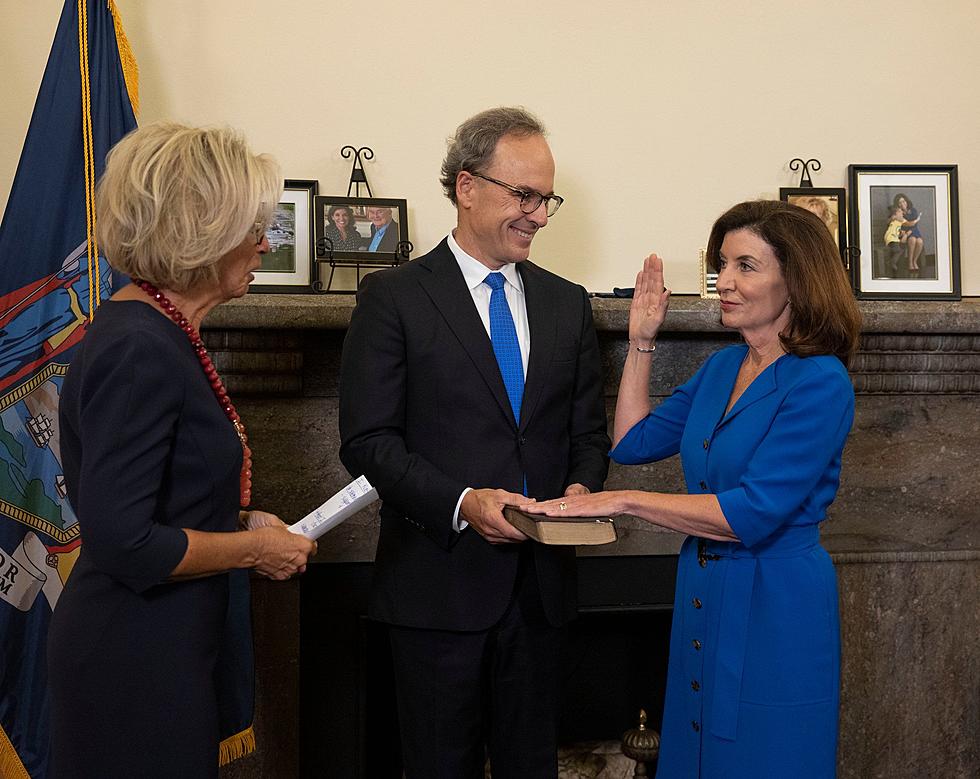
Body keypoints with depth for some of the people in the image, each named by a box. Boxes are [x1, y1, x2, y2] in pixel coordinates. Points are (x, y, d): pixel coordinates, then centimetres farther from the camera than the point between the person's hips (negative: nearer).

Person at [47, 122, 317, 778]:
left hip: (166, 647, 10)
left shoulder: (159, 331, 8)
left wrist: (239, 521, 6)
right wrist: (254, 549, -14)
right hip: (135, 661, -10)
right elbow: (122, 542, -26)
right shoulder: (139, 350, -23)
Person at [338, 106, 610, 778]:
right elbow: (368, 440, -9)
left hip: (541, 585, 4)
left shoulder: (568, 304, 11)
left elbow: (589, 431, 14)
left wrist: (581, 487, -7)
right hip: (441, 583, -4)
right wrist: (462, 501, -21)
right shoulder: (395, 297, -4)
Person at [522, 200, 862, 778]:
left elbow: (752, 513, -24)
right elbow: (632, 442, 15)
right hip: (704, 598, 8)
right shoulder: (723, 367, 8)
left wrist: (625, 501, -21)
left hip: (776, 609, -8)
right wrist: (642, 341, 8)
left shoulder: (819, 383, -17)